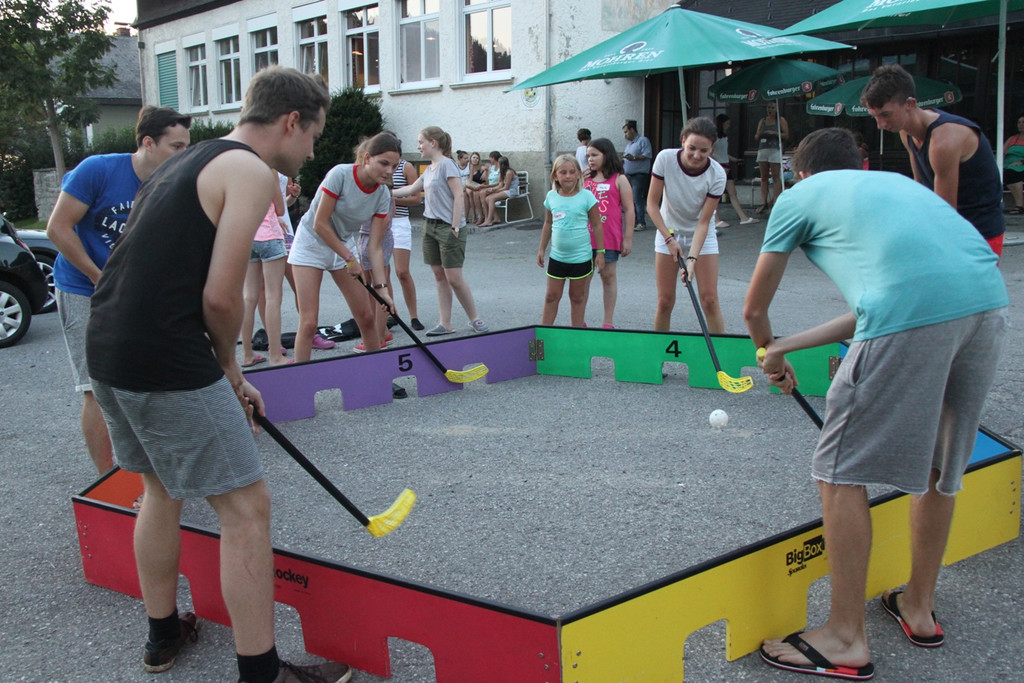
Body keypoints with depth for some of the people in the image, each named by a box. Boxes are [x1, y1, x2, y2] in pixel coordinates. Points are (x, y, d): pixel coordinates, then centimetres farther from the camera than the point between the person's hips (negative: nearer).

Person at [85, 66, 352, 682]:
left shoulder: (187, 163, 21)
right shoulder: (252, 170, -8)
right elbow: (221, 296, -15)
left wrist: (224, 375, 21)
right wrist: (229, 365, 4)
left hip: (107, 350, 10)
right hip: (166, 361, -10)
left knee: (163, 489, 26)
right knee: (246, 508, -1)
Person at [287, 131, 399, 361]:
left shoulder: (383, 195, -10)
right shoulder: (340, 174, -25)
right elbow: (320, 224, -22)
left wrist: (380, 287, -16)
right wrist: (349, 258, -17)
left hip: (344, 245, 5)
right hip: (312, 244, -5)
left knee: (366, 317, 4)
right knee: (308, 323, -10)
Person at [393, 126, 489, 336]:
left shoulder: (446, 164, -11)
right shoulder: (429, 169, 14)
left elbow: (458, 196, -15)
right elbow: (411, 189, 26)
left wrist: (455, 227, -18)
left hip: (448, 228, -8)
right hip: (430, 226, 8)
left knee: (454, 278, -7)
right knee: (439, 277, 8)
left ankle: (475, 319, 9)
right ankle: (445, 324, 12)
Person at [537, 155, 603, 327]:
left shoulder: (586, 196, -10)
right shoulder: (551, 196, 1)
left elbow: (597, 225, -5)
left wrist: (600, 252, -6)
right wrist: (542, 249, 14)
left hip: (581, 256, -3)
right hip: (557, 256, 3)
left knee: (577, 297, 10)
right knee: (551, 296, 9)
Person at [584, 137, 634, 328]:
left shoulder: (619, 179, -1)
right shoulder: (585, 179, 11)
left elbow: (629, 210, -3)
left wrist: (628, 239, -6)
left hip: (609, 238, -4)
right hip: (585, 238, 4)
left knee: (608, 276, 6)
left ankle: (608, 322, 13)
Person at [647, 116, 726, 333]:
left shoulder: (717, 175, -21)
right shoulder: (665, 159, -19)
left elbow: (703, 222, -18)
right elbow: (652, 204, -12)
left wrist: (692, 258, -28)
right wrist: (669, 238, -18)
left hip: (702, 237, -1)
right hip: (668, 234, 1)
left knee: (709, 300, -8)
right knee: (665, 301, -1)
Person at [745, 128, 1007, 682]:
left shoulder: (799, 197, 21)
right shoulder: (894, 182, 36)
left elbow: (753, 310, 28)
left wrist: (771, 354, 49)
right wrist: (788, 346, 31)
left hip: (914, 314, -7)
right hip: (989, 299, 7)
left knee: (841, 473, 5)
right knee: (934, 465, 23)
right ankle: (919, 608, 38)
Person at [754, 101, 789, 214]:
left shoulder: (781, 120, 5)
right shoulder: (762, 121, 18)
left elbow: (786, 135, -2)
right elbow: (756, 137, 19)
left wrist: (773, 133, -13)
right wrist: (759, 134, -4)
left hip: (775, 149, -5)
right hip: (762, 149, 5)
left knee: (776, 177, -9)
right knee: (764, 177, 2)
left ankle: (775, 202, -10)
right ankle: (764, 203, 2)